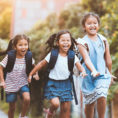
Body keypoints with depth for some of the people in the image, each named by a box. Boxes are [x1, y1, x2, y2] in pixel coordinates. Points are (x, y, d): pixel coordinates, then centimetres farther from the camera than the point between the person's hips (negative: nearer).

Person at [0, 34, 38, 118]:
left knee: (27, 99, -25)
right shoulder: (10, 56, -17)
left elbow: (33, 66, 10)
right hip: (10, 85, -1)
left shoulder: (28, 56, -10)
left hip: (23, 83, 1)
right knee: (12, 107, 8)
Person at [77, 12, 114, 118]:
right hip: (89, 76, -1)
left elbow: (108, 60, 8)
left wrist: (110, 75, 15)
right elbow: (87, 59, -25)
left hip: (103, 74, 1)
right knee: (90, 103, 9)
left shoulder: (103, 40, 0)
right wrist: (93, 71, -42)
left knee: (101, 97, -18)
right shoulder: (83, 42, -11)